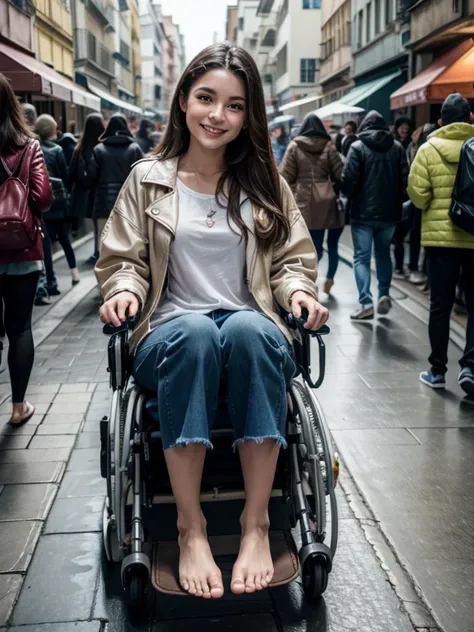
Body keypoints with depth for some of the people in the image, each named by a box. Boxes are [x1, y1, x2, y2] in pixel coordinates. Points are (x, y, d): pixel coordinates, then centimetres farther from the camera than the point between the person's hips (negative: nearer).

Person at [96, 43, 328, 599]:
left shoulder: (265, 181, 13)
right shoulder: (148, 179, 8)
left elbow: (292, 259, 13)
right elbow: (122, 261, 9)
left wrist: (299, 289, -10)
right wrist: (125, 291, -14)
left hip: (251, 328, 1)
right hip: (171, 333, -1)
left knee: (249, 330, -37)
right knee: (195, 332, -38)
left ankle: (256, 525, -29)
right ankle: (190, 529, -30)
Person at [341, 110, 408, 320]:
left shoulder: (358, 147, -9)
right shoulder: (397, 147, 2)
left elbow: (349, 179, -13)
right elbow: (405, 179, 0)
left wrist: (350, 197, 6)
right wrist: (396, 200, 13)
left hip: (363, 212, -3)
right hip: (389, 212, 4)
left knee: (361, 257, 2)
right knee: (383, 253, 21)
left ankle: (366, 302, -7)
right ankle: (384, 294, 12)